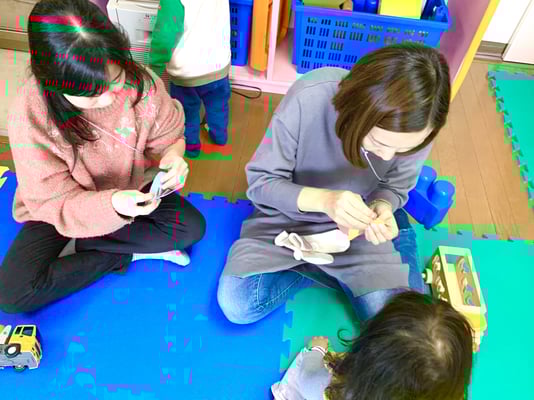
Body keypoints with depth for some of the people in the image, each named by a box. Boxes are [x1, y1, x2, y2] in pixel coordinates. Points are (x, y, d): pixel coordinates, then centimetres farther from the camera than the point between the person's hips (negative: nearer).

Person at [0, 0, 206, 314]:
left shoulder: (141, 82, -23)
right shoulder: (30, 117, -29)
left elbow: (167, 134, -4)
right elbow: (56, 202, -24)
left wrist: (172, 155, -29)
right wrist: (113, 206, -43)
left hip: (128, 192, 2)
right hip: (60, 210, -1)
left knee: (192, 227, -18)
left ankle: (77, 247, -8)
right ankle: (129, 252, -7)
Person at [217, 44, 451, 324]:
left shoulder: (414, 127, -21)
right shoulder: (309, 97, -30)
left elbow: (395, 187, -2)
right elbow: (261, 181, -19)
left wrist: (383, 206, -27)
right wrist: (323, 199, -37)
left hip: (360, 228, 1)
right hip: (291, 216, 0)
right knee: (237, 303, -18)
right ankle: (345, 278, 1)